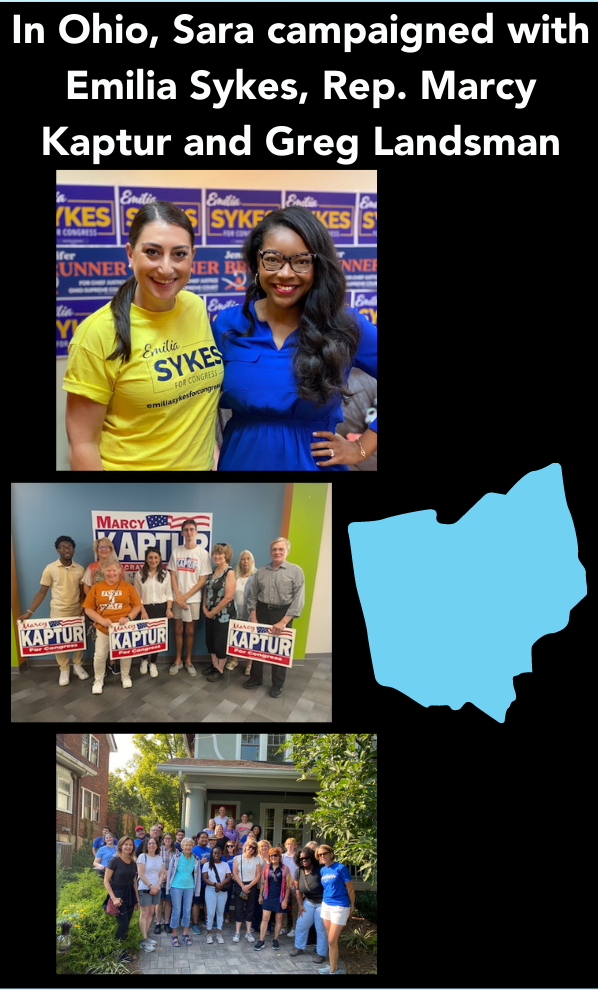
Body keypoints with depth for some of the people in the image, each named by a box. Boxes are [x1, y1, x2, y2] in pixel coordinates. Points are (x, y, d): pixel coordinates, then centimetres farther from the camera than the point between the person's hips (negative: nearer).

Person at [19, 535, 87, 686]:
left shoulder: (80, 569, -2)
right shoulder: (50, 569, -9)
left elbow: (82, 592, 7)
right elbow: (42, 592, -5)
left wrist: (83, 609, -6)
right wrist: (29, 612, -10)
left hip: (76, 612, 2)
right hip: (58, 613, -2)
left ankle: (77, 665, 30)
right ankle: (63, 670, 20)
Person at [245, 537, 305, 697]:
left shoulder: (295, 571, -8)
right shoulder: (261, 571, 4)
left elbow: (298, 599, -13)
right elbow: (252, 596, 9)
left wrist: (283, 622, -18)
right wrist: (253, 617, -1)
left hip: (283, 614, -3)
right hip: (262, 612, 3)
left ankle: (278, 684, 22)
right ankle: (256, 677, 30)